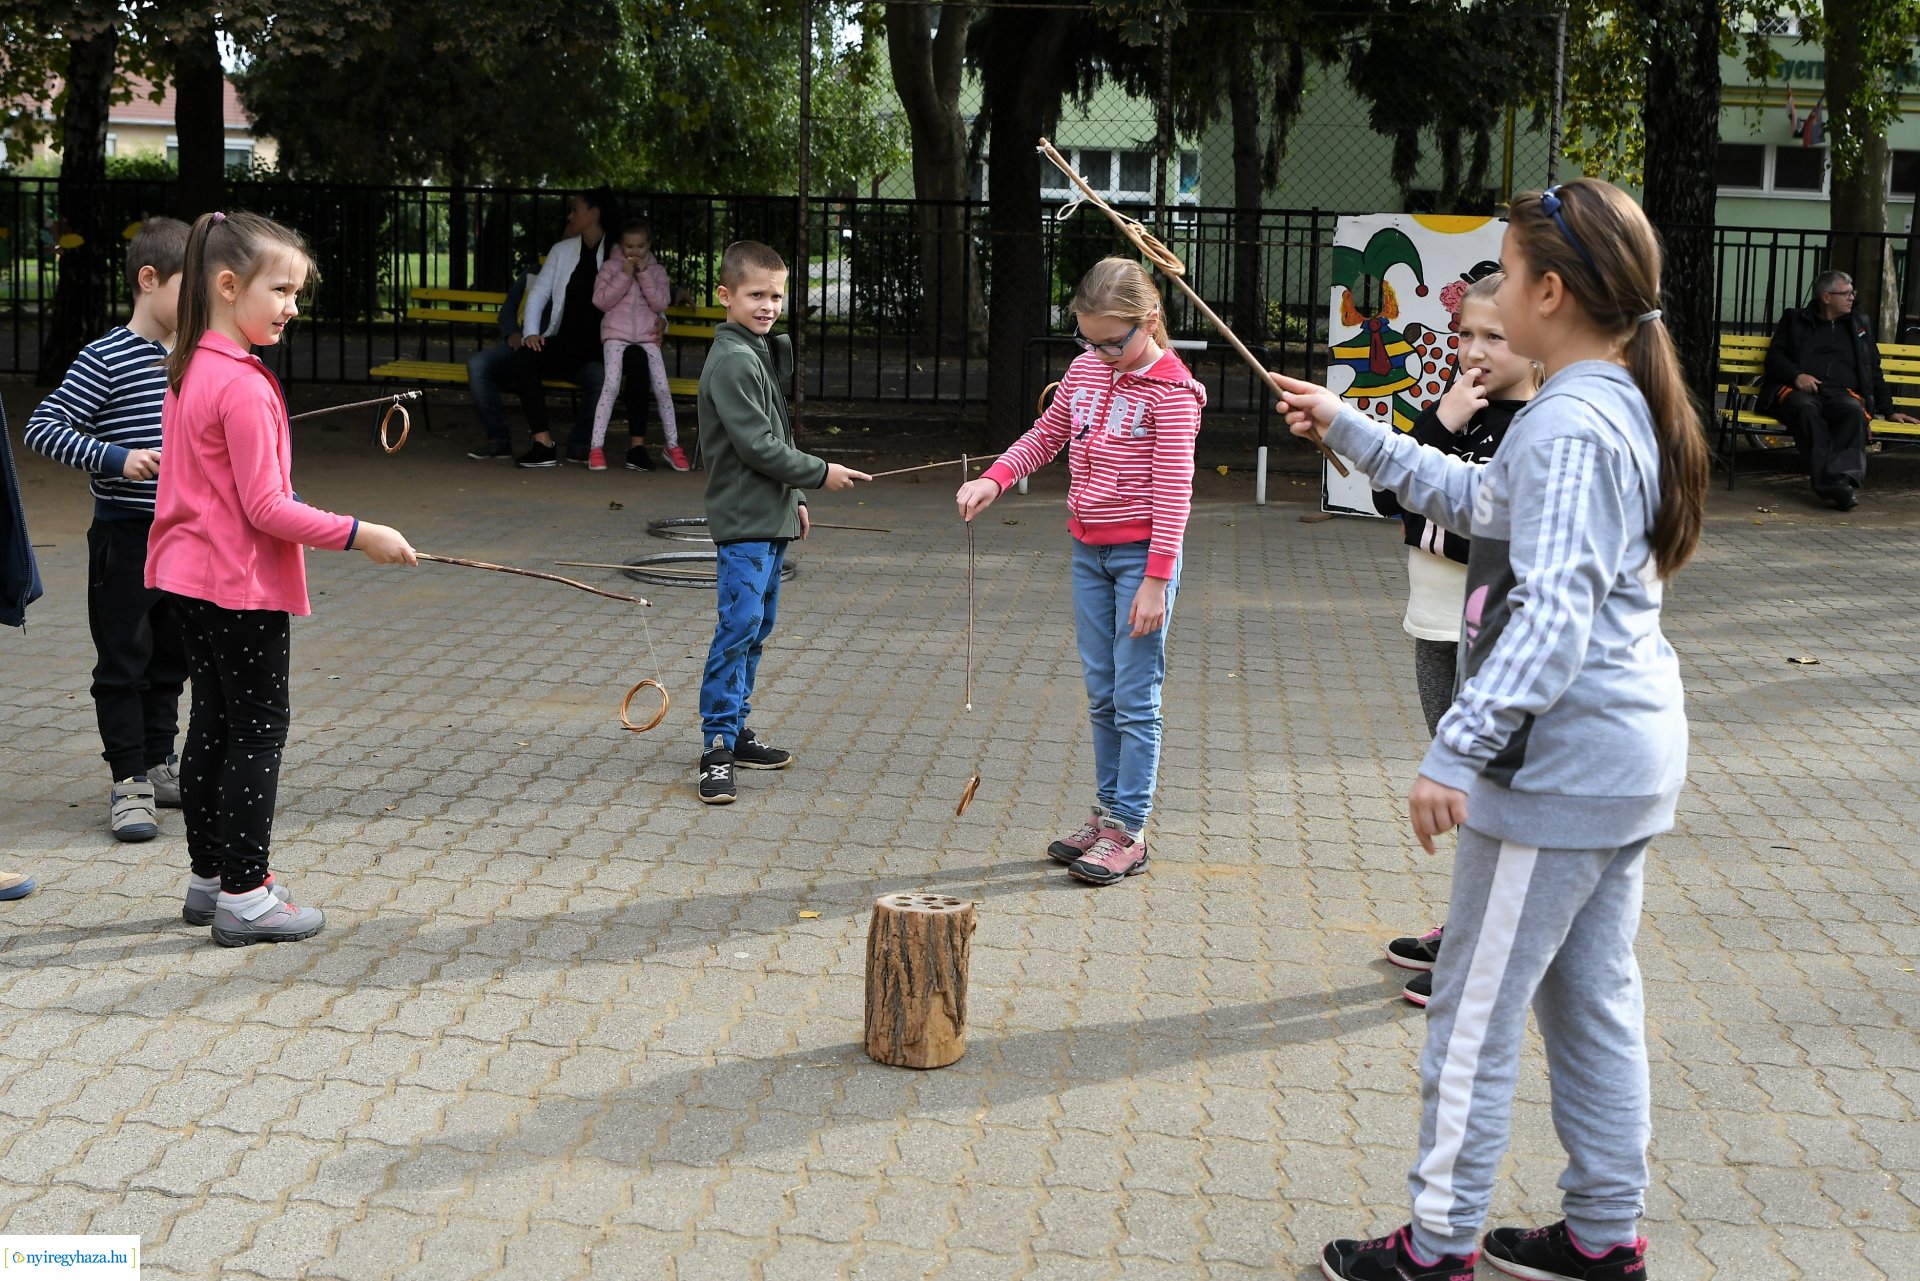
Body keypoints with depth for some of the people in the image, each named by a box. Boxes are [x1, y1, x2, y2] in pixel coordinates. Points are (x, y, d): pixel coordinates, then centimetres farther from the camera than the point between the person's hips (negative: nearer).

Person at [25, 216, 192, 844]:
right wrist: (116, 459, -25)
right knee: (124, 661, 0)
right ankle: (129, 782, 7)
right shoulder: (106, 359, -13)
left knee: (171, 657, 15)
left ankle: (159, 765, 28)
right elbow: (43, 427, -17)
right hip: (124, 536, -7)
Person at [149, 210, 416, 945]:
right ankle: (244, 897, 3)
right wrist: (359, 535, -18)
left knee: (213, 724, 15)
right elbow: (266, 507, -21)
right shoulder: (243, 385, -20)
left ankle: (210, 877, 25)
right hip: (242, 585, -9)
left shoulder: (189, 369, 9)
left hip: (192, 577, 9)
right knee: (258, 729, -2)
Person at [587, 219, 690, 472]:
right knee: (611, 385, -19)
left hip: (647, 336, 2)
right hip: (616, 334, -2)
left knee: (663, 388, -6)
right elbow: (601, 300, -5)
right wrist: (625, 275, -11)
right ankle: (596, 447, -17)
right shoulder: (610, 267, 6)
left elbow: (661, 303, -2)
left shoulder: (656, 270, 11)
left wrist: (644, 274, -9)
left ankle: (672, 445, 9)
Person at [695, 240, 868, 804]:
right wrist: (820, 474, -11)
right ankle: (717, 748, -8)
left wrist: (793, 497, 22)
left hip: (771, 517, 10)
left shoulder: (763, 352, 16)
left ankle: (736, 731, 22)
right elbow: (756, 445, -19)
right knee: (737, 629, -11)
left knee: (757, 630, 14)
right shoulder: (731, 361, -15)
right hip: (743, 522, -10)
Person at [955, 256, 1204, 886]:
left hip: (1140, 553, -7)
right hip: (1088, 550, 7)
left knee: (1135, 698, -3)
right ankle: (1107, 812, 23)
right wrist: (993, 481, 2)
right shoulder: (1085, 369, 7)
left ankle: (1129, 832, 3)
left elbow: (1173, 490, -17)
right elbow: (1045, 436, 19)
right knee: (1101, 693, 13)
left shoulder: (1171, 391, -15)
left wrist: (1156, 580, -19)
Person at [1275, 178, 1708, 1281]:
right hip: (1629, 757, 10)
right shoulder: (1623, 407, 12)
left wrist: (1457, 751, -30)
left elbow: (1553, 611, -28)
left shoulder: (1571, 425, -19)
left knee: (1475, 1012, 2)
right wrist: (1351, 431, 23)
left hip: (1560, 765, -10)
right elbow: (1477, 500, 22)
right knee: (1595, 996, 17)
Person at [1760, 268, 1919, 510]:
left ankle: (1842, 478, -53)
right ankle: (1831, 483, -51)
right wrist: (1796, 375, -9)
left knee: (1854, 412, -36)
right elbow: (1774, 356, 11)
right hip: (1799, 390, -2)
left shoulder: (1859, 324, 28)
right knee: (1806, 409, -40)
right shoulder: (1795, 320, 21)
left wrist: (1889, 410, 21)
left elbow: (1873, 371, 28)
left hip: (1842, 393, 2)